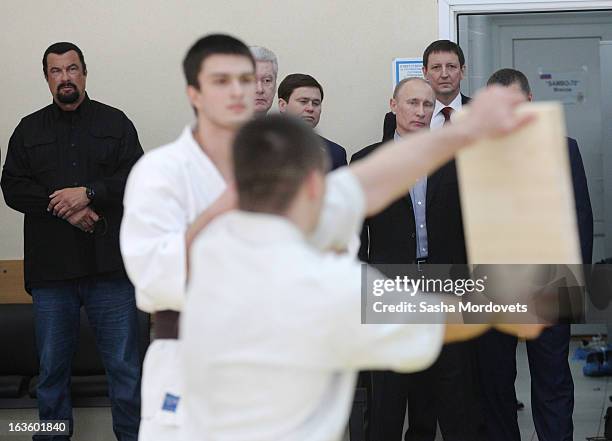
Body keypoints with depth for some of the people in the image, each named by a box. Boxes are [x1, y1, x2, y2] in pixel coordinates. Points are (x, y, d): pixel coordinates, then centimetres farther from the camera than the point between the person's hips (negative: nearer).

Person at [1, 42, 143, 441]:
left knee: (125, 364, 0)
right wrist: (62, 208, -11)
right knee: (53, 367, 9)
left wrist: (88, 194, -15)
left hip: (109, 267, -1)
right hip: (51, 269, 2)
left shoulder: (115, 123, 8)